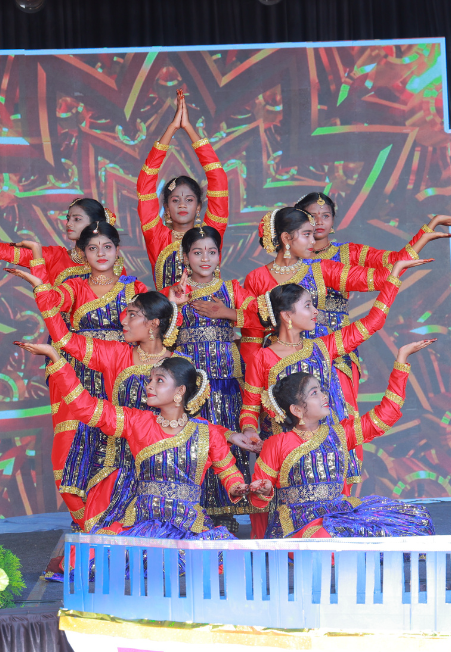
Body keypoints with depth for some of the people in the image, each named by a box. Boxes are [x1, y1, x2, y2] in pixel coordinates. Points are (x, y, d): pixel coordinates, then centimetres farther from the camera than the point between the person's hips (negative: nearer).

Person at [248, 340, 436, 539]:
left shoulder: (338, 434, 12)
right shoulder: (277, 445, -1)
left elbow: (384, 415, 11)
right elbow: (258, 498, 7)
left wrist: (402, 357, 11)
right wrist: (264, 491, -20)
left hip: (340, 513, 6)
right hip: (299, 524, -6)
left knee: (414, 518, -9)